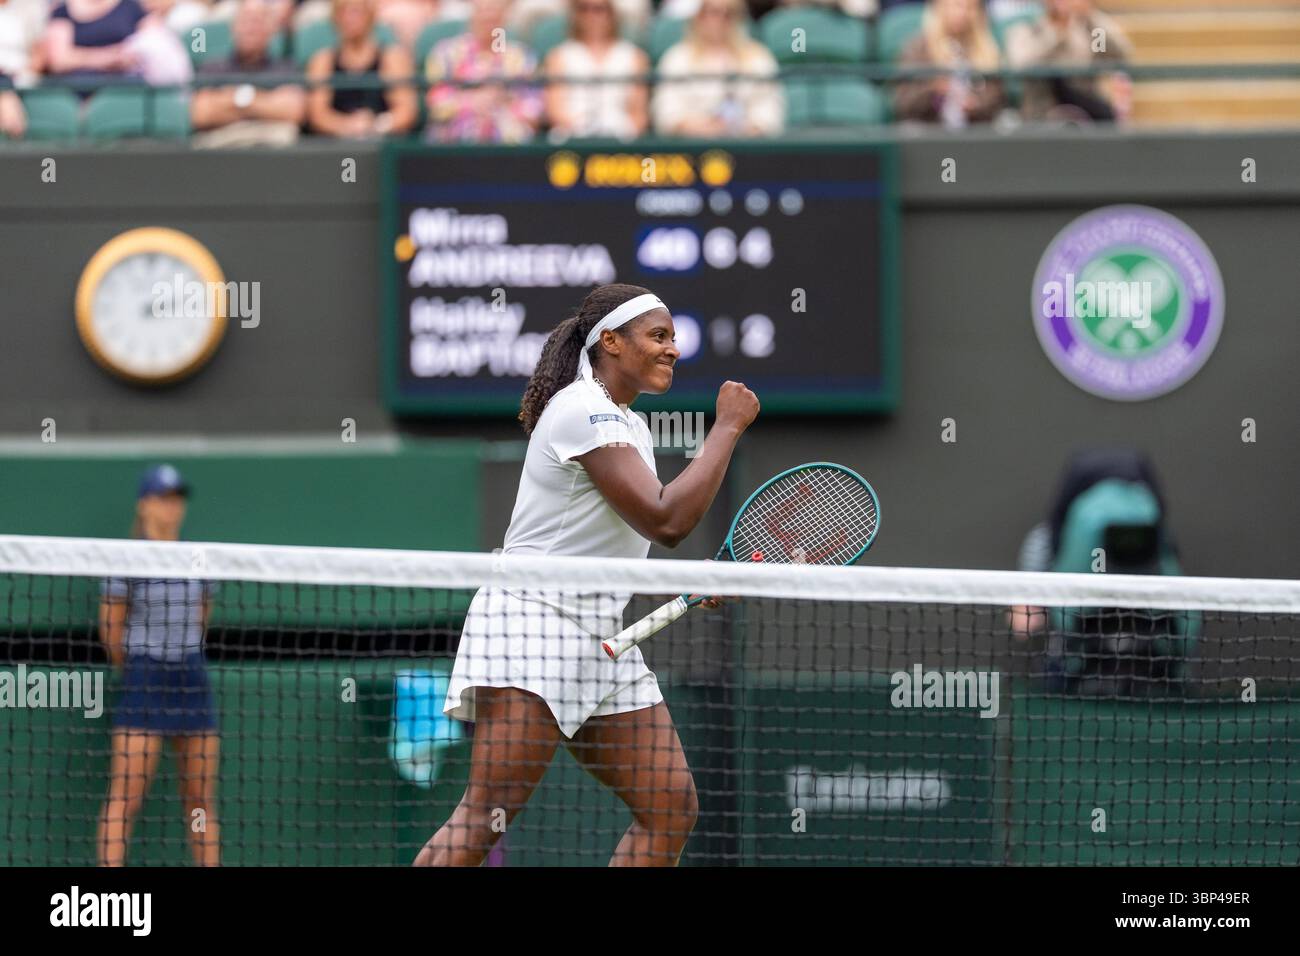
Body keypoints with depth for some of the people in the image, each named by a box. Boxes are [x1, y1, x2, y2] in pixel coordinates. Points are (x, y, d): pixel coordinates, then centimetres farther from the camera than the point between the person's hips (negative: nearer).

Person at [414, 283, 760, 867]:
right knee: (486, 816, -19)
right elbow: (665, 521, -20)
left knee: (672, 807, 0)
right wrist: (728, 428, -12)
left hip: (601, 640, 10)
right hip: (533, 620, -10)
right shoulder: (581, 409, -12)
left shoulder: (629, 424, 19)